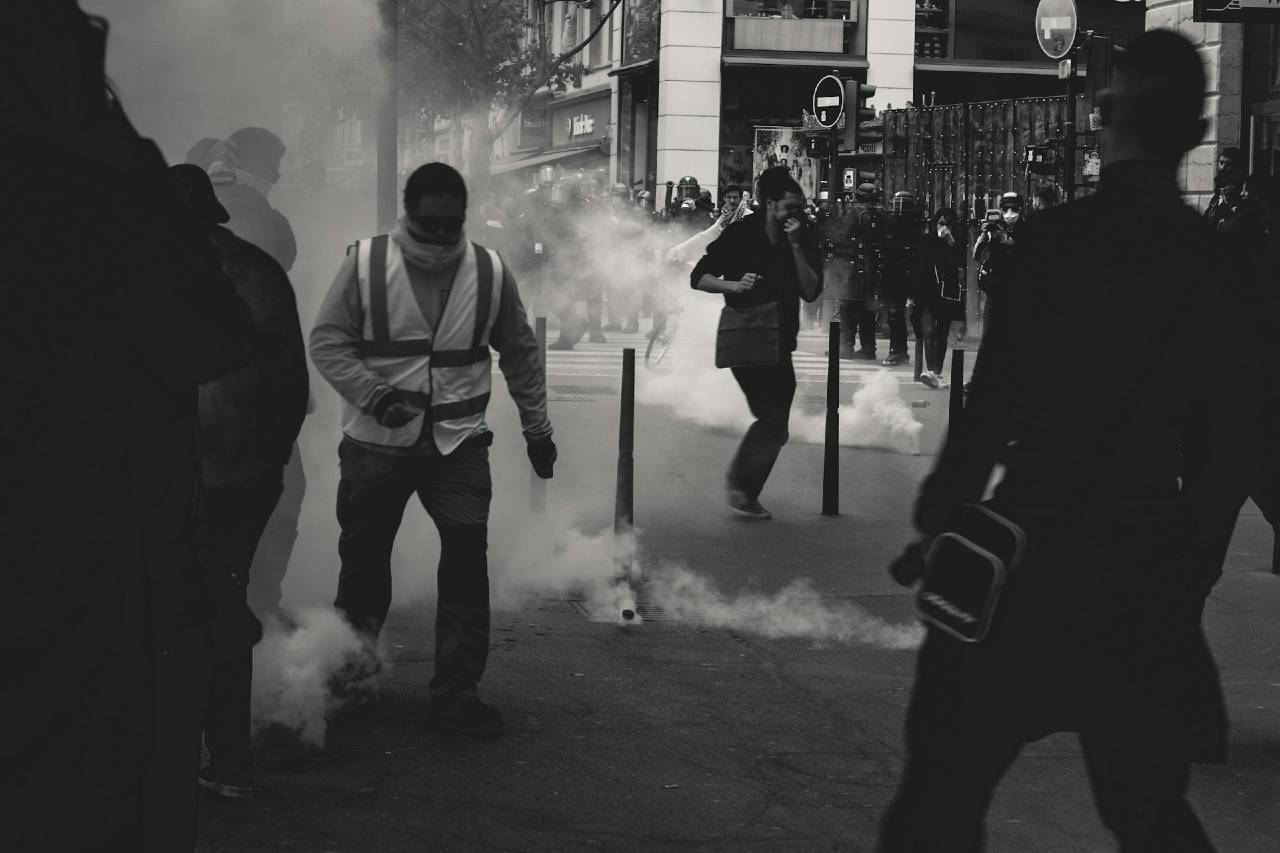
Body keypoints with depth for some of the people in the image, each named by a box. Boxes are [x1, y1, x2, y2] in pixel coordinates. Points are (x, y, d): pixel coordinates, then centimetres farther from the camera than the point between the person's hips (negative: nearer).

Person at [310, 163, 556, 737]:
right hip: (376, 442, -1)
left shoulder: (489, 273, 3)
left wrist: (537, 428, 15)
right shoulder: (366, 264, -5)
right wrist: (374, 394, -18)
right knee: (364, 559, 8)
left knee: (468, 556, -10)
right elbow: (327, 341, -5)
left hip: (458, 444, 1)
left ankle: (457, 692, -3)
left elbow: (520, 354, 13)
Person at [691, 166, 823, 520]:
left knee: (774, 425, 12)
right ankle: (741, 486, -5)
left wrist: (795, 246, -20)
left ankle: (744, 491, 26)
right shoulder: (741, 234, -9)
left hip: (779, 342, 6)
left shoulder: (805, 239, -1)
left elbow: (811, 292, -12)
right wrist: (733, 285, -23)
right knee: (773, 417, -17)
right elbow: (698, 278, -6)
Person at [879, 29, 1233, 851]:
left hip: (1036, 546, -3)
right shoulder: (1220, 259, -1)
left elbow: (997, 400, -12)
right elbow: (1231, 437, 5)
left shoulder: (1057, 239, -11)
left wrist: (941, 516, -2)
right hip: (1152, 563, 4)